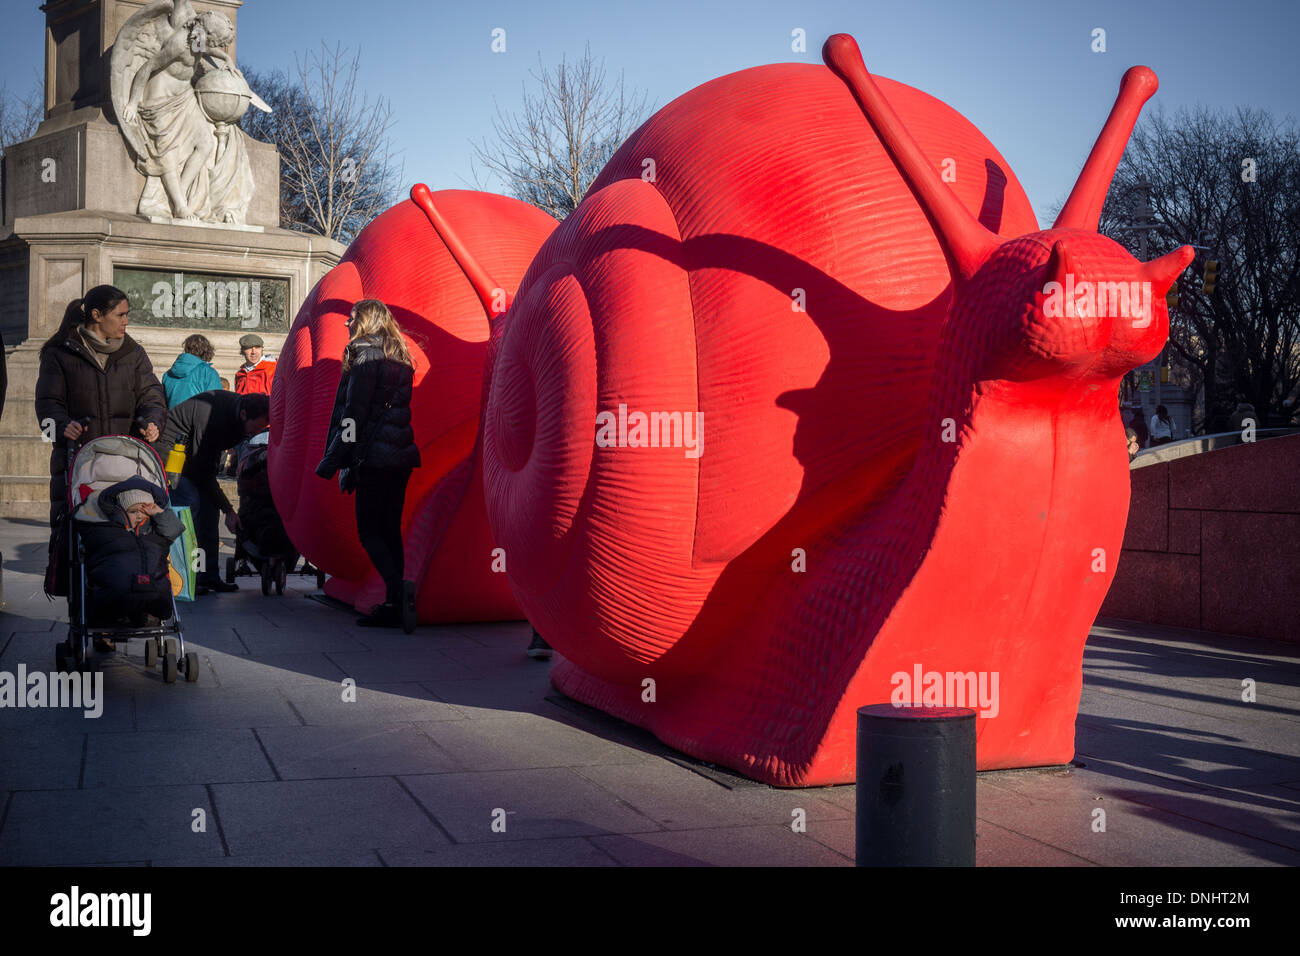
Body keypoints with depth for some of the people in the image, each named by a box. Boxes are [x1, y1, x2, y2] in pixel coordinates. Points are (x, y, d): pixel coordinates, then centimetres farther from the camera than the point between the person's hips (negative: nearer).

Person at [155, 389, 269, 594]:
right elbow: (202, 471, -28)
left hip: (192, 453, 9)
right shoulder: (212, 416, -35)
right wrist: (228, 510, -25)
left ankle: (209, 576, 0)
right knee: (190, 502, -22)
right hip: (169, 451, -9)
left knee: (209, 504, -1)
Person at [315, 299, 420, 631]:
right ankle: (394, 605, 9)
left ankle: (399, 589, -21)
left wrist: (333, 460, -8)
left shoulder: (364, 353, -6)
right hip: (401, 454, 8)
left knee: (369, 531, -3)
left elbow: (354, 412, -12)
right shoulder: (399, 358, 17)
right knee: (390, 530, 10)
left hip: (375, 456, -8)